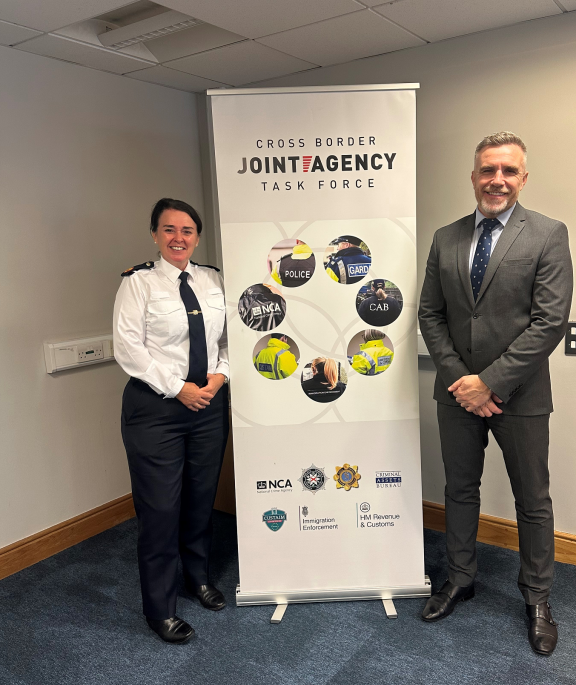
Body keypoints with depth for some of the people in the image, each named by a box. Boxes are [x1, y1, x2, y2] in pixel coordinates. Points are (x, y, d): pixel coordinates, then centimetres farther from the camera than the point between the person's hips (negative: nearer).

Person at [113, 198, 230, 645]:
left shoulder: (213, 280, 8)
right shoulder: (139, 282, -5)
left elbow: (228, 336, 12)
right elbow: (128, 347, -12)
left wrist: (219, 375, -6)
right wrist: (179, 388, -14)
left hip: (210, 403, 5)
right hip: (156, 406, -4)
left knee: (202, 497, 16)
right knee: (160, 506, 0)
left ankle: (199, 576, 41)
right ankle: (160, 608, 20)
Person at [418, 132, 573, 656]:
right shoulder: (445, 239, 4)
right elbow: (431, 314, 3)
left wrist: (490, 381, -17)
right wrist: (457, 379, -8)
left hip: (519, 395, -3)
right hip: (458, 393, 4)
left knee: (533, 500, 12)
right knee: (460, 490, 17)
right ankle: (460, 578, 38)